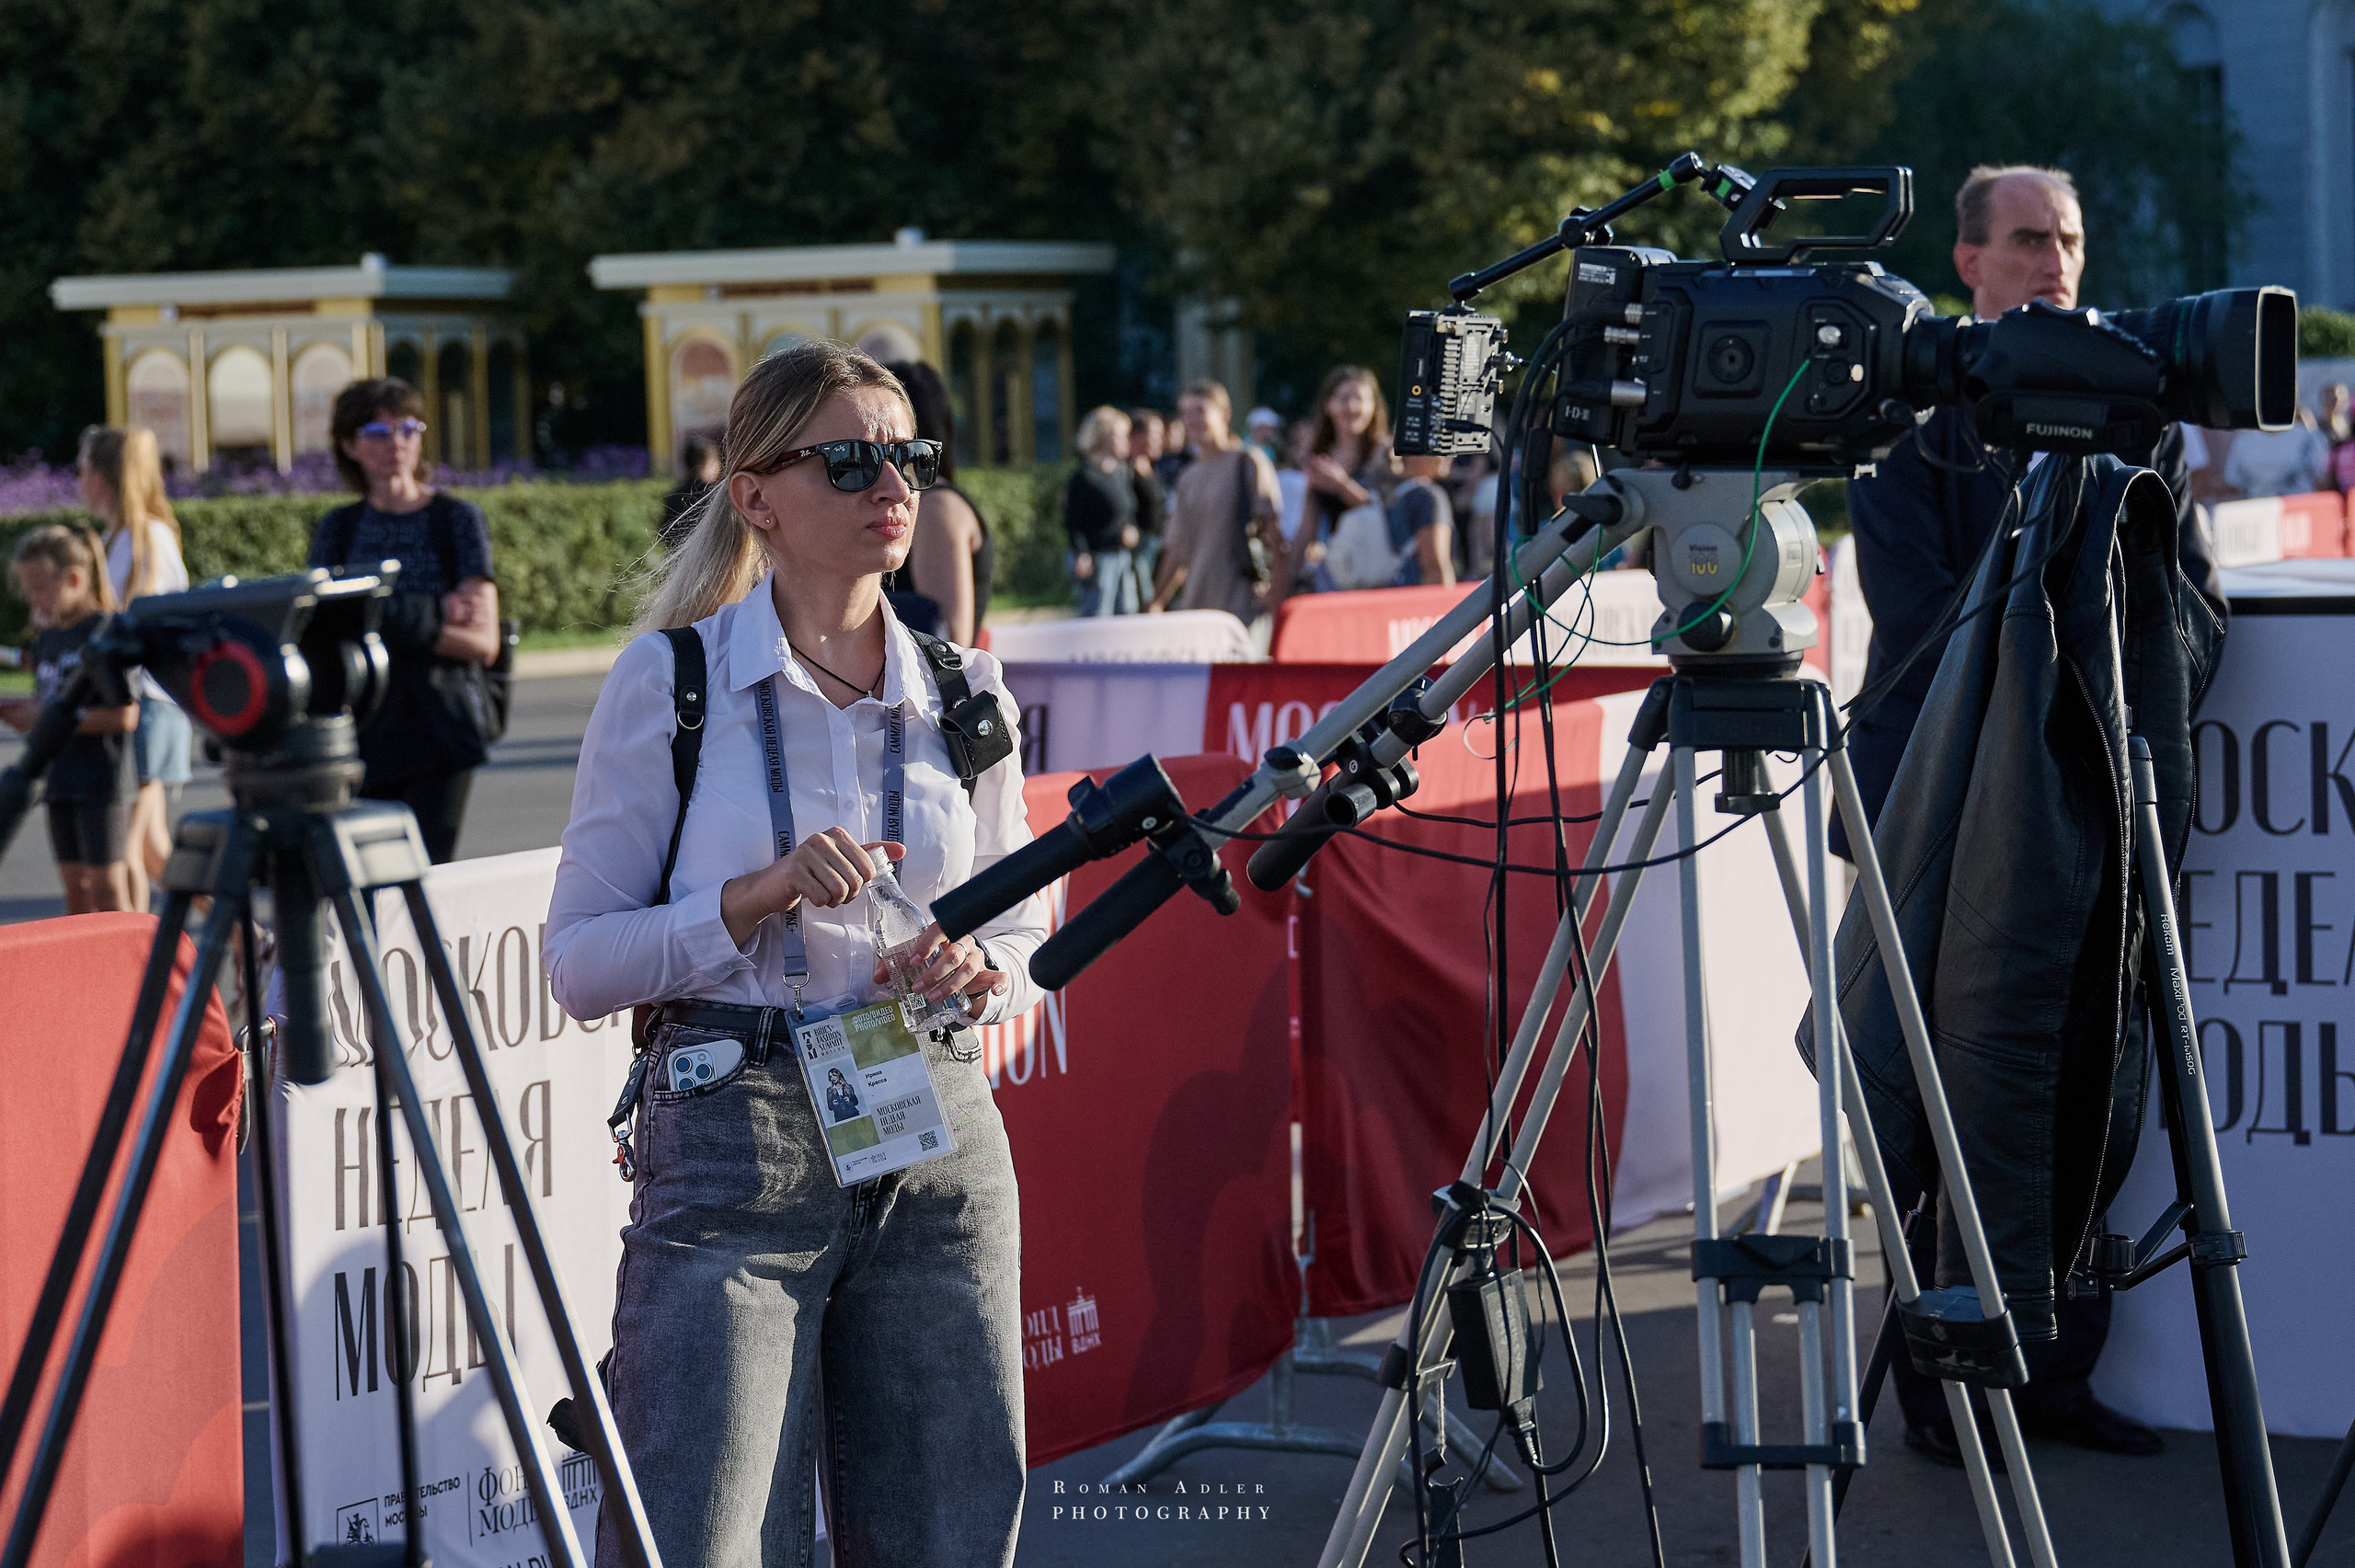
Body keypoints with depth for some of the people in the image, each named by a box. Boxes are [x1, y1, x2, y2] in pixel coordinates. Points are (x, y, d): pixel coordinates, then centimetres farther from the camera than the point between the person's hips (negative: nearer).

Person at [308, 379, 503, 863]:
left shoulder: (458, 520, 4)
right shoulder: (336, 529, 13)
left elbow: (483, 643, -3)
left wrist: (399, 618, -19)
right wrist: (435, 613, -13)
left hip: (439, 732, -3)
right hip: (362, 732, 3)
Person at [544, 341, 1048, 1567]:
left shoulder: (966, 692, 9)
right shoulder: (668, 681, -2)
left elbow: (1026, 935, 17)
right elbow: (579, 960, -4)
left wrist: (979, 974, -5)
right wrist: (758, 899, -17)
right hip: (734, 1139, -4)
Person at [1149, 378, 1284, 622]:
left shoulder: (1248, 463, 2)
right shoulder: (1188, 478, 18)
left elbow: (1273, 532, -4)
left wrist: (1275, 594, -14)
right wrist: (1157, 602, 18)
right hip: (1195, 605, 5)